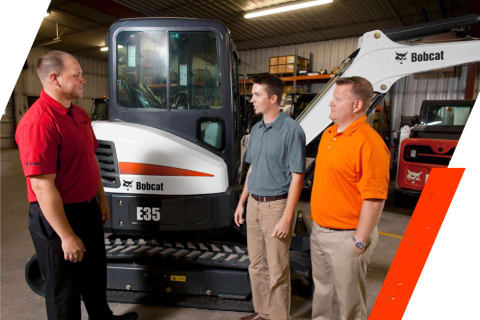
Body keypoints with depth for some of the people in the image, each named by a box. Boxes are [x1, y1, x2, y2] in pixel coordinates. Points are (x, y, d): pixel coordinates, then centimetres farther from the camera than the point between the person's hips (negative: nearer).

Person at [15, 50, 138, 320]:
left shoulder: (79, 114, 6)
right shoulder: (39, 122, -25)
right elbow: (43, 186, -27)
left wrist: (101, 199, 17)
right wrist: (67, 236, -23)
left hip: (88, 209, 9)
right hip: (57, 216, -9)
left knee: (95, 273, 27)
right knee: (65, 288, 12)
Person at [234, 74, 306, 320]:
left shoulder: (291, 130, -14)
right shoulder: (256, 129, 9)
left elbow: (297, 177, -16)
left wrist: (286, 217, -18)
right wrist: (242, 202, 16)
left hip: (276, 205, -7)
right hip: (254, 205, 7)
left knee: (277, 270, 6)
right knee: (257, 265, 18)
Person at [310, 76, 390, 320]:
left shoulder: (368, 142, -21)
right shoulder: (328, 134, 8)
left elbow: (374, 198, -22)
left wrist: (360, 242, -18)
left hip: (346, 237, -8)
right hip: (319, 232, 8)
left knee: (349, 300, 12)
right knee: (322, 291, 25)